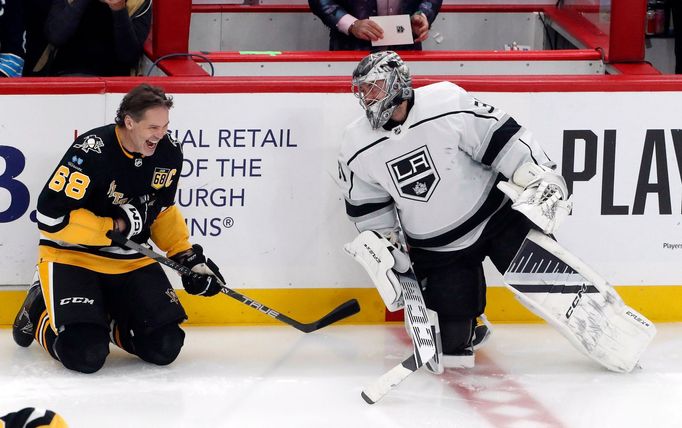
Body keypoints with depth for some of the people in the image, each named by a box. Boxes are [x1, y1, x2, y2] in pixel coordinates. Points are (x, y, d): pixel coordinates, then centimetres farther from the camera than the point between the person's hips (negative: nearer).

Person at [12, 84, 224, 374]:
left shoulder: (169, 153, -4)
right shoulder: (90, 152, -24)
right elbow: (51, 217, -22)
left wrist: (187, 255, 4)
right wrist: (114, 227, -19)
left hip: (131, 260, 6)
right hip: (72, 254, -6)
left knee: (164, 347, -10)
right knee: (85, 353, -22)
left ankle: (106, 314, 18)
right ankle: (41, 309, 10)